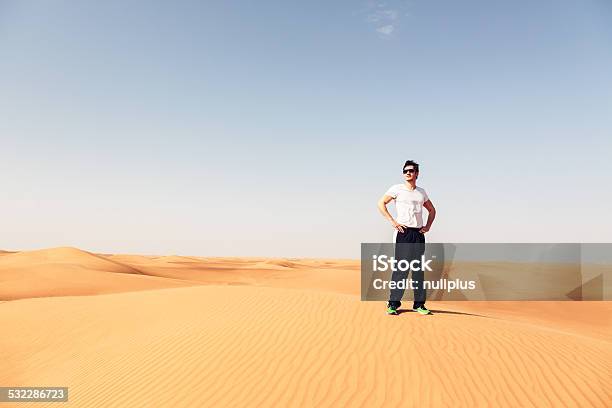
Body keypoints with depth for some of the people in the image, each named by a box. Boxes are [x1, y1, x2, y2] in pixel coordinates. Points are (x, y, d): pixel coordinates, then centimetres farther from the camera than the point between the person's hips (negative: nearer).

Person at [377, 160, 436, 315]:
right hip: (403, 232, -5)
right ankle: (393, 304, -3)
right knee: (401, 268, -8)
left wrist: (428, 226, 13)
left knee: (419, 269, 6)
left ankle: (419, 304, 12)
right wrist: (393, 221, -10)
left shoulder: (421, 192, 16)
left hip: (419, 233, 5)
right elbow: (381, 203, -3)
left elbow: (432, 210, 27)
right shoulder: (397, 189, 2)